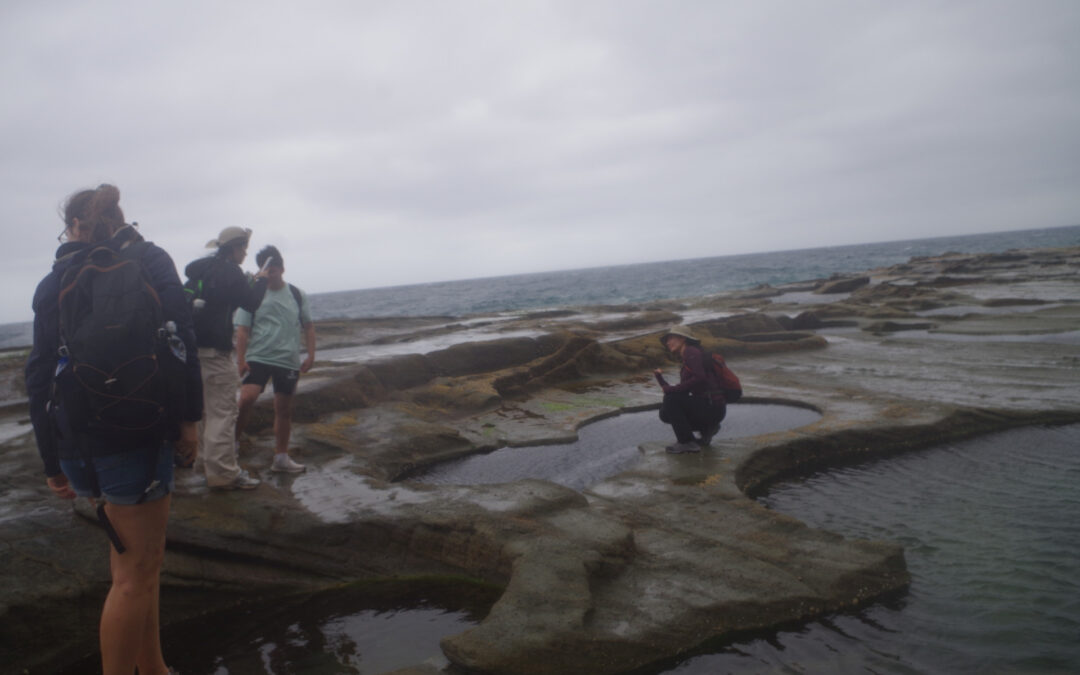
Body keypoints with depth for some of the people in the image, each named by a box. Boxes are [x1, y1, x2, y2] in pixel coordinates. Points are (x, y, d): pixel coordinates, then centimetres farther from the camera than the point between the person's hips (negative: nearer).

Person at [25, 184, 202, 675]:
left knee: (133, 556, 19)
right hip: (134, 431, -5)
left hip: (77, 437, 5)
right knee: (136, 572, 4)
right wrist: (188, 417, -7)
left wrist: (52, 462, 14)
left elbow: (39, 374, 8)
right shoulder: (149, 261, 1)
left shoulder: (52, 283, 11)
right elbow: (179, 336, -12)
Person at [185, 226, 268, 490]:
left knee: (207, 409, 19)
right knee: (223, 411, -6)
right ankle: (223, 473, -5)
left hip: (196, 346, 9)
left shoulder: (203, 267, 11)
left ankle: (209, 462, 31)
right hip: (216, 350, -9)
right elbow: (251, 302, -9)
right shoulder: (231, 272, -12)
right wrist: (260, 280, 7)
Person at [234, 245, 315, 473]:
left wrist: (311, 355, 1)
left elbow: (308, 326, 12)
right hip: (258, 358, -2)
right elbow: (242, 330, -1)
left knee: (284, 409, 8)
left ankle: (281, 457, 19)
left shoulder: (297, 295, 7)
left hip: (289, 360, 2)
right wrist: (240, 360, -11)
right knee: (246, 398, -21)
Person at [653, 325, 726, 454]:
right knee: (665, 414, 9)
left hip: (712, 407, -9)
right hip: (707, 408, 9)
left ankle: (686, 443, -9)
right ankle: (707, 428, 13)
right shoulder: (685, 361, 20)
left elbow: (700, 378, -23)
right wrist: (659, 378, 13)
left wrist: (672, 389, -15)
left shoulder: (692, 352, -6)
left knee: (671, 398, -16)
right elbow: (681, 392, 17)